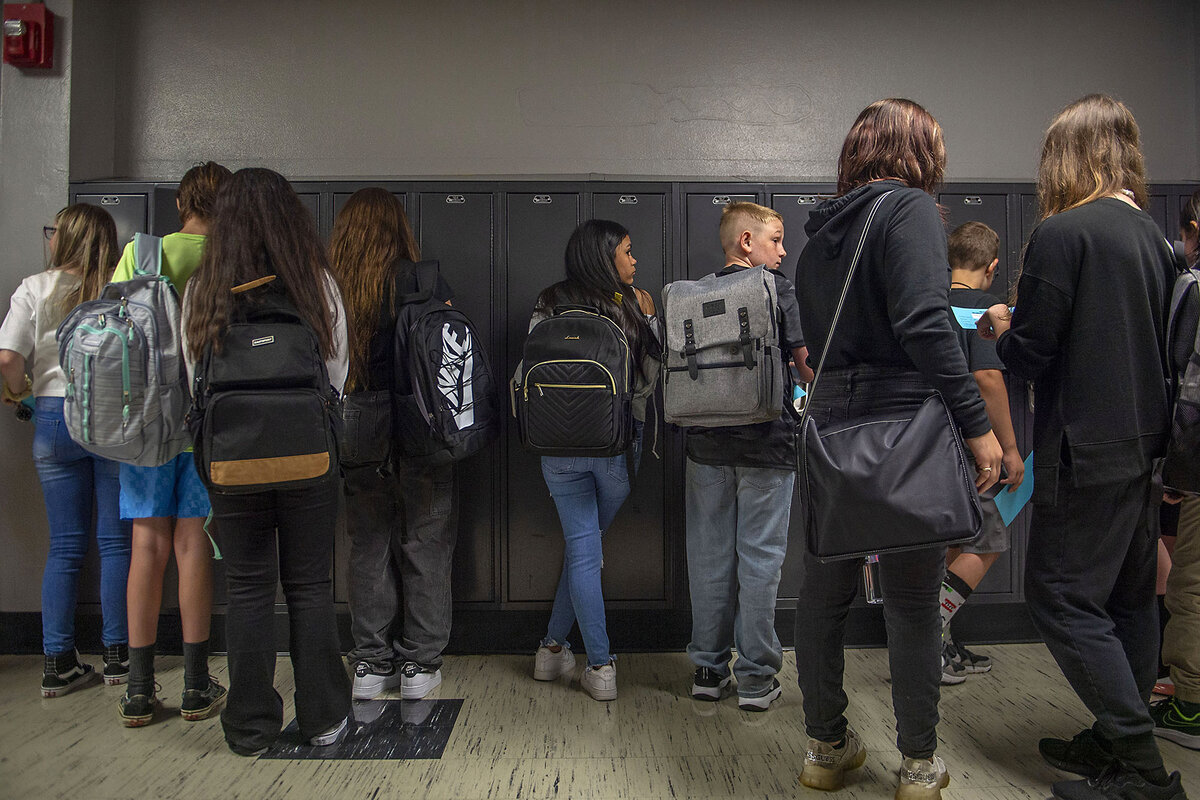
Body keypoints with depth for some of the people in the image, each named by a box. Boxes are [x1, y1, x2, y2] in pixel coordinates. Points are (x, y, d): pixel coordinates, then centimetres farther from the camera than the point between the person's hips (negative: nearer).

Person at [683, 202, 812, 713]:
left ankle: (708, 670, 19)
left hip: (707, 444, 4)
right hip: (766, 442, -4)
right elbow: (808, 363, -4)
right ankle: (755, 679, 10)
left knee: (709, 557, 10)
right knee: (758, 559, 3)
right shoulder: (776, 289, -4)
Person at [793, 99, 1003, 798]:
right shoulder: (910, 209, -7)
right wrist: (978, 425, -17)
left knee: (824, 594, 13)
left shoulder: (821, 231, 15)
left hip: (831, 426, 6)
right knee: (914, 603, 7)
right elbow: (925, 325, -20)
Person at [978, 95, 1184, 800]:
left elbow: (1030, 355, -15)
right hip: (1145, 449, 9)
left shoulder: (1062, 233, -14)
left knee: (1063, 597, 0)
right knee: (1129, 598, 15)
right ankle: (1119, 742, 27)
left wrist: (1000, 328, 4)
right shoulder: (1155, 238, 11)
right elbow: (1158, 350, 17)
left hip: (1087, 452, -8)